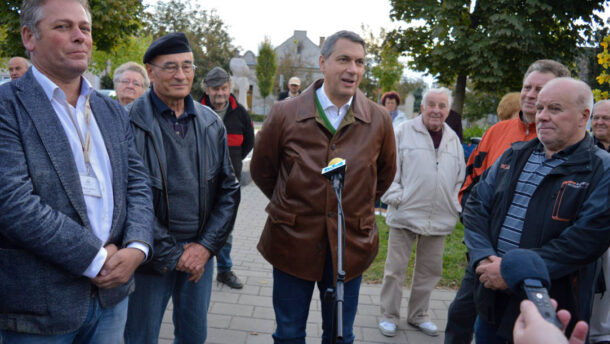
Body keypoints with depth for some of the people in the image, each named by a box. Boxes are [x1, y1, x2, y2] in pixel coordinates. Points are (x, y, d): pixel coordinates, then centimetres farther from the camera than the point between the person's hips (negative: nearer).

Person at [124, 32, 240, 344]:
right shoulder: (130, 122, -11)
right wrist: (171, 254, -10)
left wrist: (206, 245, -2)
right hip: (151, 257, -4)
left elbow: (229, 190, 7)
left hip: (200, 252, 4)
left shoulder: (211, 123, 5)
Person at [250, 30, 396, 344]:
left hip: (351, 244, 1)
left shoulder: (379, 120, -3)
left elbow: (385, 174, 14)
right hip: (293, 241, -1)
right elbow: (261, 169, 7)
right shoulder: (284, 114, -7)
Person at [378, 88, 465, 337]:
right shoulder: (404, 131, -4)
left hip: (439, 219, 5)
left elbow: (460, 178, 18)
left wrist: (454, 205, 9)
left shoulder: (453, 139, 10)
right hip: (406, 214, -4)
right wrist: (396, 197, -12)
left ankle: (418, 315, 33)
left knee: (430, 270, 15)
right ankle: (389, 316, 21)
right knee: (395, 268, 4)